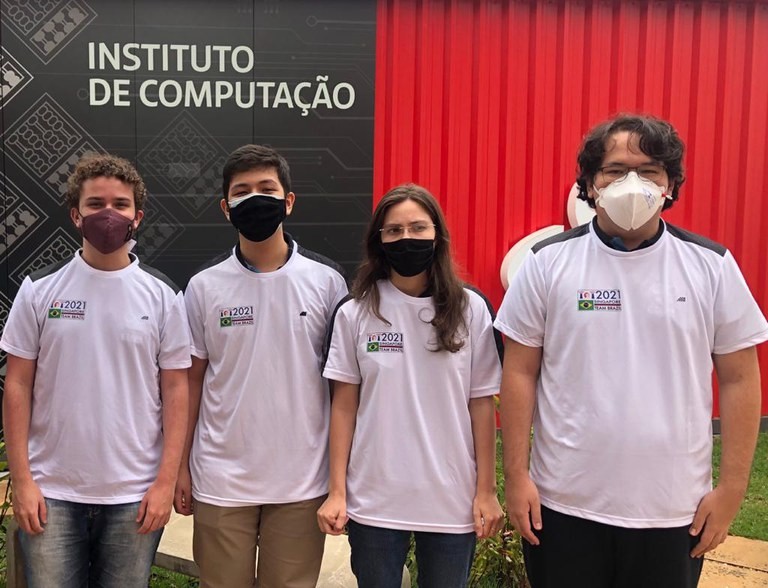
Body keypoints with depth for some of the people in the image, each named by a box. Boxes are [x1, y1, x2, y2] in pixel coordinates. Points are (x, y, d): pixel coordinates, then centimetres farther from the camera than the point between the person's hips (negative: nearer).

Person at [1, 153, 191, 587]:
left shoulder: (163, 296, 1)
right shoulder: (40, 290, 2)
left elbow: (175, 391, 0)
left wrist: (167, 481, -5)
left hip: (135, 496, 0)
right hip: (52, 493, 0)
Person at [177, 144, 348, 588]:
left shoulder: (327, 280, -1)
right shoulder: (204, 286, 1)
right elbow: (191, 380, 7)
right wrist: (180, 466, 4)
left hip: (302, 482, 0)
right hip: (220, 480, 1)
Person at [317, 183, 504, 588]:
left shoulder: (471, 310, -1)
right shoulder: (355, 313, -1)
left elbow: (481, 403, 1)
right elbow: (344, 406, 1)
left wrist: (486, 490, 0)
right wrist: (336, 491, -1)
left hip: (452, 500, 0)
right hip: (374, 501, 0)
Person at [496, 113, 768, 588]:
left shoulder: (712, 265, -1)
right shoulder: (549, 262, -3)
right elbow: (520, 373, -1)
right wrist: (516, 475, -3)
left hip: (674, 509, 1)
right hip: (564, 503, 0)